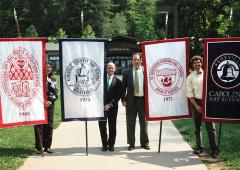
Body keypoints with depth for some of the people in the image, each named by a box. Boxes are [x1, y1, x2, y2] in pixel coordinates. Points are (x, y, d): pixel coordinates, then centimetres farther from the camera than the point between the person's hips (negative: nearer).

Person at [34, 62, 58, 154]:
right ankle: (38, 147, 1)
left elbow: (56, 93, 8)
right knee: (38, 126, -4)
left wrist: (50, 101, -8)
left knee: (49, 125, 6)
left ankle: (47, 146, 15)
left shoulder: (53, 80, 12)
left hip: (49, 105, 4)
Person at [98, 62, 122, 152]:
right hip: (102, 106, 1)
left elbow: (118, 96, -2)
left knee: (112, 127, 6)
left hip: (112, 107, 0)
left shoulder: (118, 81, 3)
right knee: (102, 126, 3)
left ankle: (111, 144, 18)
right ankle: (104, 144, 15)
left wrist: (110, 104, -12)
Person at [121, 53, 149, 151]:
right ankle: (131, 143, 17)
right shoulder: (126, 72, 3)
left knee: (144, 123, 10)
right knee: (130, 123, 6)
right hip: (131, 100, 0)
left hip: (143, 99, 0)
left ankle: (144, 143, 21)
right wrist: (123, 99, -2)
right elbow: (123, 87, 4)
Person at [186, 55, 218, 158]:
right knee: (197, 127, 9)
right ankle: (199, 147, 21)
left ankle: (214, 150, -2)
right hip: (196, 103, 1)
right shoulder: (190, 77, 5)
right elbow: (189, 93, 0)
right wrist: (196, 105, -8)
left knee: (211, 127, -4)